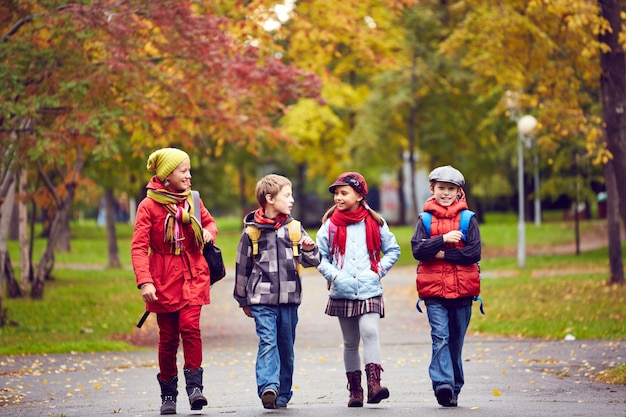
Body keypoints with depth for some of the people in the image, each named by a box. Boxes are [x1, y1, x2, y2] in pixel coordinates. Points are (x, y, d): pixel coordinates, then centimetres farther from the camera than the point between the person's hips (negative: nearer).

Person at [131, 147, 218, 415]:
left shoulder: (192, 200, 7)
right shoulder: (149, 206, -7)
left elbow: (209, 222, 25)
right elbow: (138, 247, -11)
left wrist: (209, 232, -1)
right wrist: (144, 281, -22)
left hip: (193, 276, 2)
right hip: (164, 279, -2)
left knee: (190, 326, -16)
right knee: (168, 336, 2)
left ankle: (195, 386, -12)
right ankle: (168, 394, 12)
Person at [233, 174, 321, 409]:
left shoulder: (294, 228, 7)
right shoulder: (251, 231, 0)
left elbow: (311, 261, 9)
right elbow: (242, 266, 8)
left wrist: (309, 249, -14)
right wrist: (243, 299, 12)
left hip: (288, 298, 3)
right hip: (262, 299, -3)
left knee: (286, 348, 7)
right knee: (267, 342, -17)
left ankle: (283, 395, 15)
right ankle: (268, 387, -26)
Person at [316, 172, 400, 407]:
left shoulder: (374, 222, 3)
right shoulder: (330, 224, 3)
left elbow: (393, 250, 11)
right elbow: (320, 257, 4)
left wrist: (379, 271, -3)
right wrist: (335, 275, -11)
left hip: (370, 291, -1)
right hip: (342, 293, 1)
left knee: (369, 331, -21)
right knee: (350, 342, 7)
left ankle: (374, 383, -26)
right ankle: (354, 390, 14)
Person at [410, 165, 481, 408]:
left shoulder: (468, 219, 5)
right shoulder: (425, 220, 7)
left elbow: (474, 253, -6)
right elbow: (417, 249, -6)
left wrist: (442, 254, -10)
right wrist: (443, 239, -16)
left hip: (462, 290, 1)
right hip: (434, 290, -1)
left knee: (456, 340, 8)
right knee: (440, 337, -14)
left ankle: (454, 388, 16)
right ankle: (443, 384, -23)